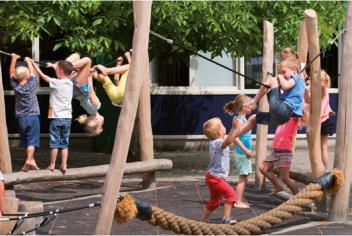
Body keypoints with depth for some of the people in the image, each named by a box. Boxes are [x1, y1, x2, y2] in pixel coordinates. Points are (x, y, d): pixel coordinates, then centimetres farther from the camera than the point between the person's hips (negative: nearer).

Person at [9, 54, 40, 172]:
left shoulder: (15, 86, -1)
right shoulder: (31, 84, -6)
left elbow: (12, 73, 13)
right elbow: (32, 72, 11)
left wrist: (14, 59, 21)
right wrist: (28, 61, 26)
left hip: (21, 118, 3)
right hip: (33, 116, -3)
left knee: (25, 141, 11)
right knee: (32, 140, -6)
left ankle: (32, 160, 12)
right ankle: (29, 160, -21)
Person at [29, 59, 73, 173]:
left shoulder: (56, 83, -12)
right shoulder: (70, 83, 5)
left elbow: (42, 75, -3)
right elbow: (61, 77, 28)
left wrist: (33, 63, 8)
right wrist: (55, 66, 38)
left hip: (57, 117, -5)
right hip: (67, 117, 5)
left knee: (54, 142, 3)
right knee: (64, 143, 7)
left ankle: (52, 165, 9)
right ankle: (64, 165, 1)